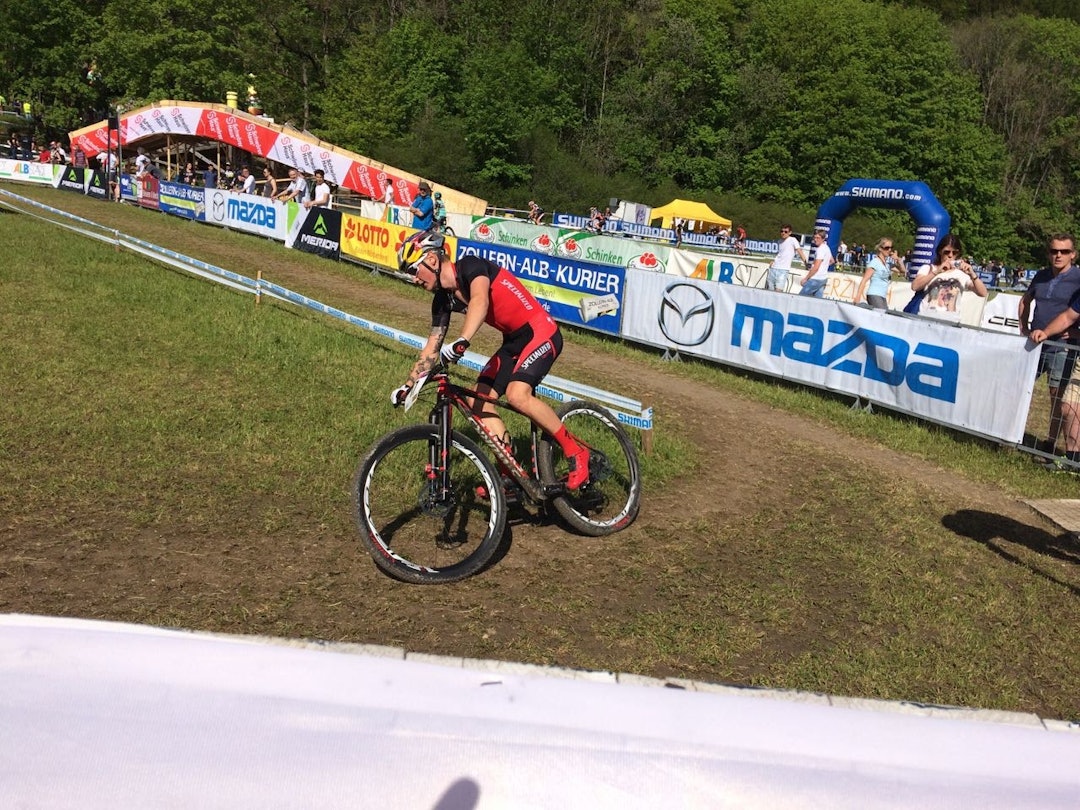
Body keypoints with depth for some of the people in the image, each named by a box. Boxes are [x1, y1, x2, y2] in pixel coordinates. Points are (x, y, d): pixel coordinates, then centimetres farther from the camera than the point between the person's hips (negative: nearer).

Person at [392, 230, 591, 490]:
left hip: (541, 332, -9)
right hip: (513, 341, 9)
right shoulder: (443, 299, 6)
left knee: (517, 394, -28)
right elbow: (432, 347, 13)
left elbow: (480, 301, -38)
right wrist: (408, 386, 9)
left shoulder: (470, 266, -17)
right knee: (478, 398, -2)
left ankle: (576, 451, -12)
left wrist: (461, 342, -53)